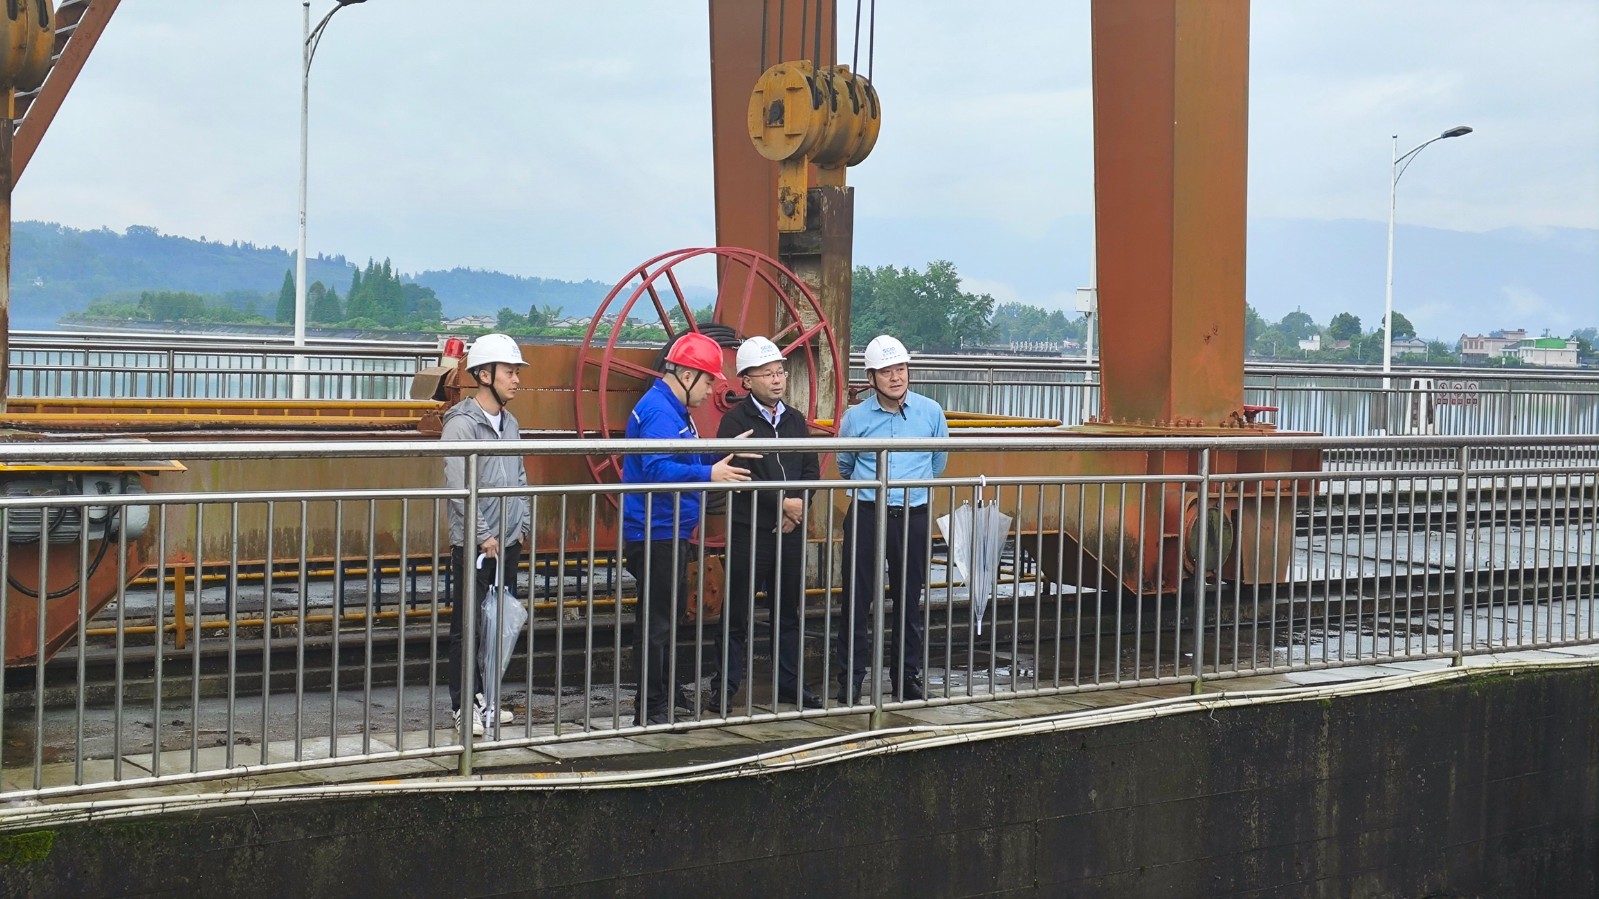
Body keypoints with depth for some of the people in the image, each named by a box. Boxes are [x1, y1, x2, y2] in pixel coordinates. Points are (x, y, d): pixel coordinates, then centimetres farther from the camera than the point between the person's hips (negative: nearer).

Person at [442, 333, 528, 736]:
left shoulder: (509, 423, 12)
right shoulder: (461, 424, -12)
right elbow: (459, 488, -17)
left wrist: (521, 525, 8)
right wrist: (484, 536, -17)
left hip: (507, 543, 7)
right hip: (473, 545, -7)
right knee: (468, 626, -2)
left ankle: (486, 697, 19)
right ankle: (466, 705, 3)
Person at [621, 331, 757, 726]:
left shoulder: (674, 409, 16)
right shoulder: (658, 411, -19)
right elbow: (657, 469, -31)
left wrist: (722, 453, 16)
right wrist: (709, 474, -37)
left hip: (669, 533, 11)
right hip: (655, 534, -11)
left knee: (663, 618, 21)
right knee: (655, 621, -5)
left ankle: (664, 691, 33)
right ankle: (651, 708, 0)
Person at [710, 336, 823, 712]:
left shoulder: (795, 421, 13)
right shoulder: (736, 421, -5)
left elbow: (811, 470, 11)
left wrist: (799, 504, -7)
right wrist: (782, 502, -16)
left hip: (790, 529, 5)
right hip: (748, 529, -5)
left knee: (790, 610, 11)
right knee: (737, 611, 1)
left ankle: (790, 683, 20)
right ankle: (726, 687, 9)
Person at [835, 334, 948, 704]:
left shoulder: (931, 413, -1)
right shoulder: (855, 417, -3)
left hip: (913, 517, 1)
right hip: (865, 516, -1)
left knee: (909, 600, 8)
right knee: (857, 600, -1)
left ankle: (907, 675, 20)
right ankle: (850, 678, 7)